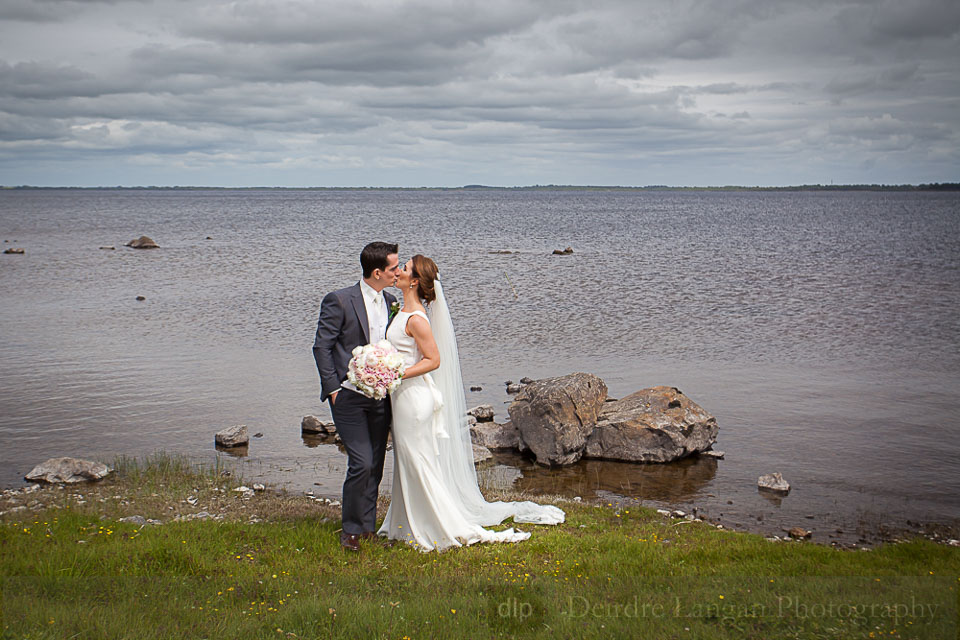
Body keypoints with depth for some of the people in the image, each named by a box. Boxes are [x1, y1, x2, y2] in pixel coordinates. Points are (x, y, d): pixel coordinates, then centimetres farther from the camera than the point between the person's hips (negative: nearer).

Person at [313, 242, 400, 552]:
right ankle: (351, 530, 6)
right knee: (361, 463, -12)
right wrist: (332, 388, -9)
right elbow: (322, 346, -6)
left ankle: (368, 529, 21)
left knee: (375, 467, 9)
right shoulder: (339, 301, -9)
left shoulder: (391, 302, 9)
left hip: (380, 396, 6)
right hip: (349, 396, -6)